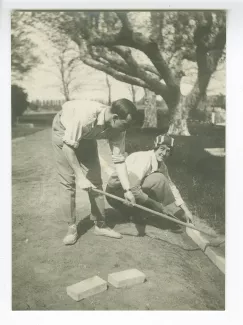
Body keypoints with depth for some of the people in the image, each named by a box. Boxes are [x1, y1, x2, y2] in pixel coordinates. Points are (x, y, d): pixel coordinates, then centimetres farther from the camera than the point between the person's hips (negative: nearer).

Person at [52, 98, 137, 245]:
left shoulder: (118, 129, -22)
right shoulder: (86, 115, -41)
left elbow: (119, 159, -18)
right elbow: (68, 146, -35)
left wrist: (127, 189, -23)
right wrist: (80, 177, -35)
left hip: (87, 137, 5)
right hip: (64, 131, -5)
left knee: (95, 180, 0)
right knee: (67, 182, -9)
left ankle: (100, 224, 11)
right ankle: (72, 227, 3)